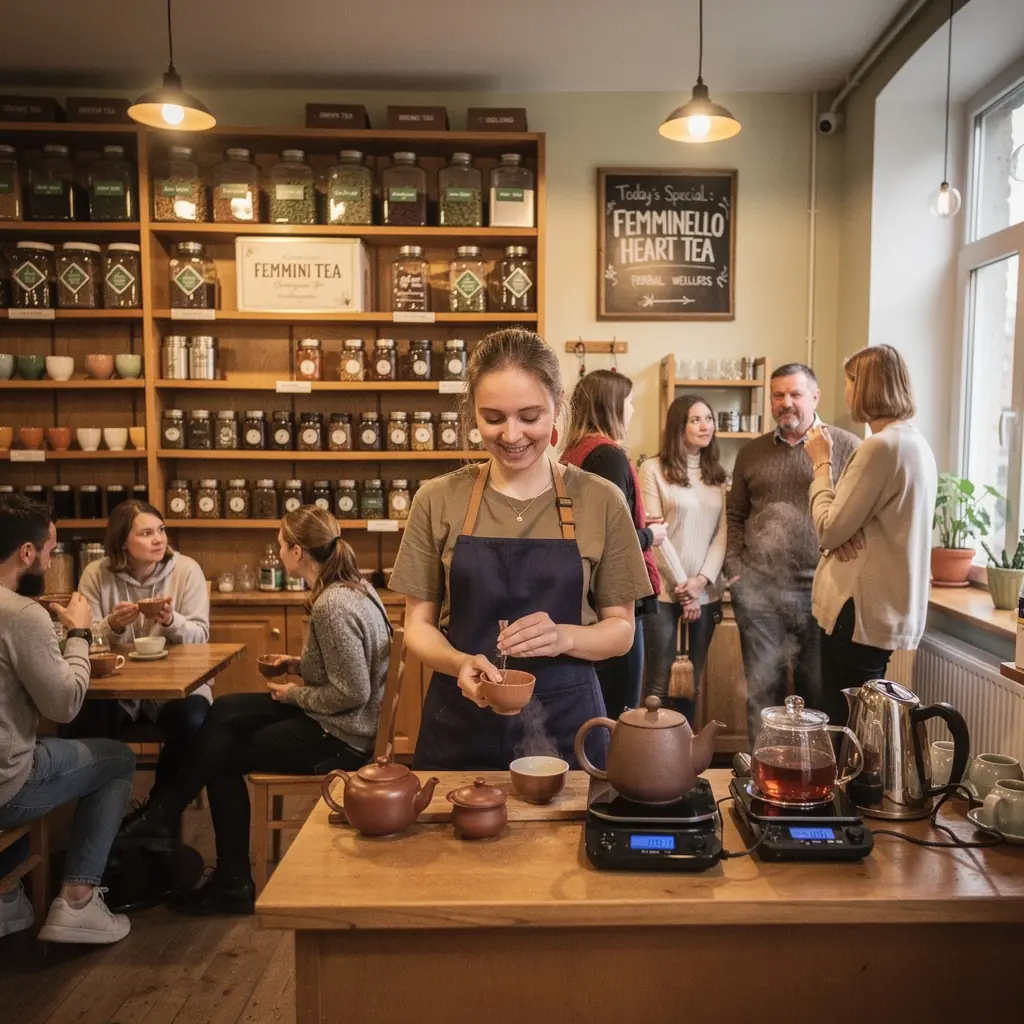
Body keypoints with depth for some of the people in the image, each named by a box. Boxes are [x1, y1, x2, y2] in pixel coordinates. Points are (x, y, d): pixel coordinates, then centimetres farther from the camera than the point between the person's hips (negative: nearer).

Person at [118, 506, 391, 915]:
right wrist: (300, 665, 6)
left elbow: (352, 693, -26)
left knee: (223, 758, 7)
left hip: (340, 736, -10)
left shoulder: (331, 605, -25)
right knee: (222, 713, 10)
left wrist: (296, 694, -11)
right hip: (346, 723, 10)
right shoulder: (351, 586, 4)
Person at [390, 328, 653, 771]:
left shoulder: (600, 501, -4)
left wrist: (565, 637, -19)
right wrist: (460, 663, -18)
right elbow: (419, 624, 2)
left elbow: (621, 629, 1)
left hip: (565, 723, 0)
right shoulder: (438, 501, -3)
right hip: (460, 726, 1)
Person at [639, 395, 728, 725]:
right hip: (665, 591, -4)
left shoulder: (717, 474, 12)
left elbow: (722, 532, 6)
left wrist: (701, 580, -8)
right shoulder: (653, 469, -2)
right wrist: (682, 584, -9)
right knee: (660, 683, -2)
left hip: (706, 592, 4)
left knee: (692, 680, 11)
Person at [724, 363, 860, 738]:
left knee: (819, 691, 10)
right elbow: (735, 515, 16)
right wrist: (734, 566, 6)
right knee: (762, 687, 9)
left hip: (822, 590, -2)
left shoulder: (846, 447, 1)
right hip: (758, 589, 3)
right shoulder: (751, 452, 12)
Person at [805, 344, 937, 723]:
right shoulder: (915, 444, 15)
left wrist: (822, 463, -4)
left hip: (861, 610, -10)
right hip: (889, 607, 10)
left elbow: (829, 530, -16)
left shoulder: (881, 446, -17)